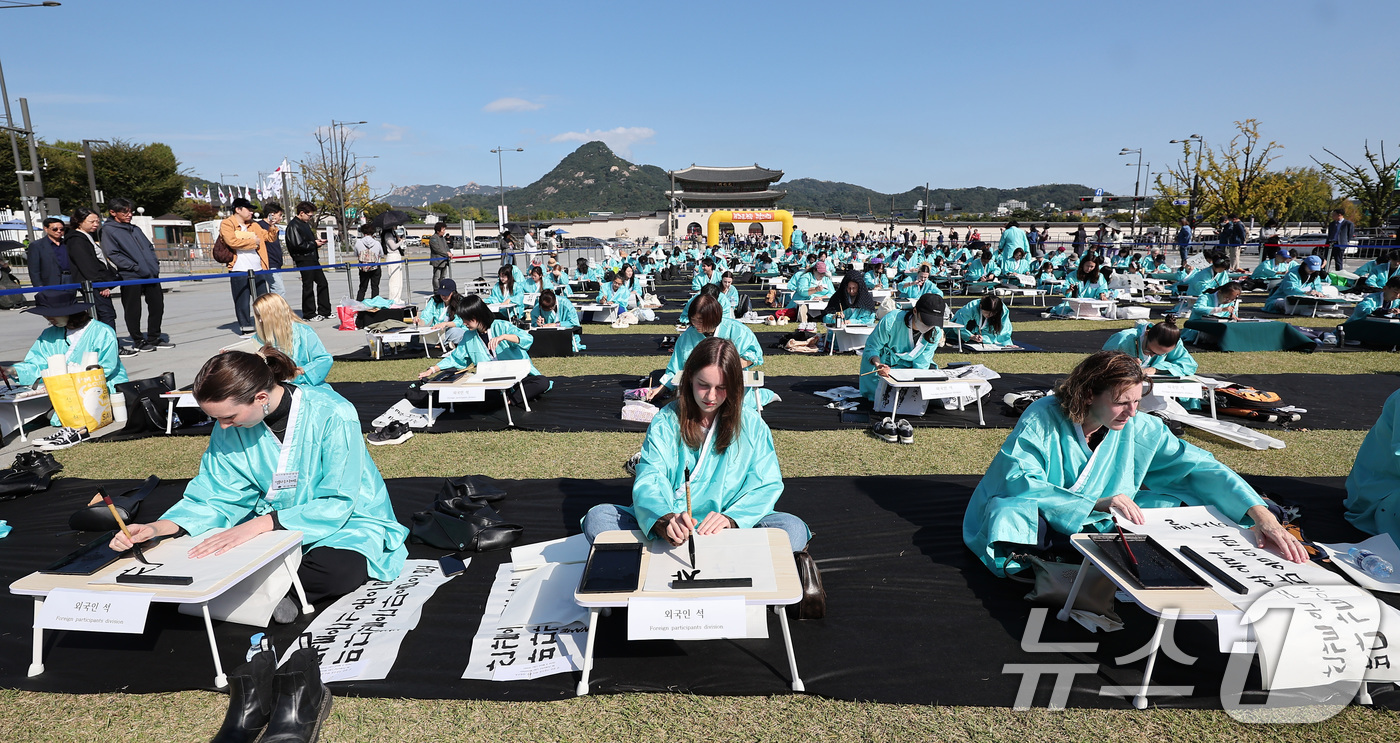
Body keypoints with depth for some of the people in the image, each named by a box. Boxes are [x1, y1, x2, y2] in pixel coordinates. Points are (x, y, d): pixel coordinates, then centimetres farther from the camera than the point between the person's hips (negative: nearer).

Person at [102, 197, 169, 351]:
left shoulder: (135, 229, 19)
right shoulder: (108, 230, 0)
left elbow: (149, 247, 22)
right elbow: (113, 255, -8)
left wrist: (155, 264, 5)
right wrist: (136, 267, -15)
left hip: (151, 275, 6)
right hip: (130, 277, -6)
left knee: (157, 306, 7)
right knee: (133, 311, 1)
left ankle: (153, 339, 18)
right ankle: (138, 341, 11)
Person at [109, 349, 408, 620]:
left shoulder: (333, 415, -25)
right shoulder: (229, 427, -7)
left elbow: (336, 505, -25)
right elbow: (216, 496, -1)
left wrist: (256, 525, -33)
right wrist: (159, 527, -19)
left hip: (348, 521, -5)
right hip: (272, 524, 5)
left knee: (340, 570, -37)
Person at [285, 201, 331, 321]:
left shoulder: (306, 224, 17)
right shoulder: (293, 226, -12)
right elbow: (298, 245, -19)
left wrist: (317, 241, 6)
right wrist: (314, 244, -11)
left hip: (313, 259, 9)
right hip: (304, 260, -9)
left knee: (322, 283, 10)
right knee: (308, 287, -3)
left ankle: (324, 311, 16)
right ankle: (309, 314, 6)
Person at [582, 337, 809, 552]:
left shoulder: (752, 426, 4)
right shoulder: (665, 422, 2)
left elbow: (767, 485, 0)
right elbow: (648, 479, -10)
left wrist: (731, 518, -20)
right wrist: (664, 520, -33)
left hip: (725, 531, 0)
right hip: (667, 528, 0)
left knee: (794, 530, -27)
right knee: (596, 518, -22)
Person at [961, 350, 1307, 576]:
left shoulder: (1141, 429, -6)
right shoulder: (1043, 417, -19)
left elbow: (1200, 468, -6)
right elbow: (1017, 480, -28)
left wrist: (1261, 514, -21)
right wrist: (1096, 504, -34)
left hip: (1098, 524, 5)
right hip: (1038, 519, -4)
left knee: (1168, 499, -16)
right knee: (1012, 511, -39)